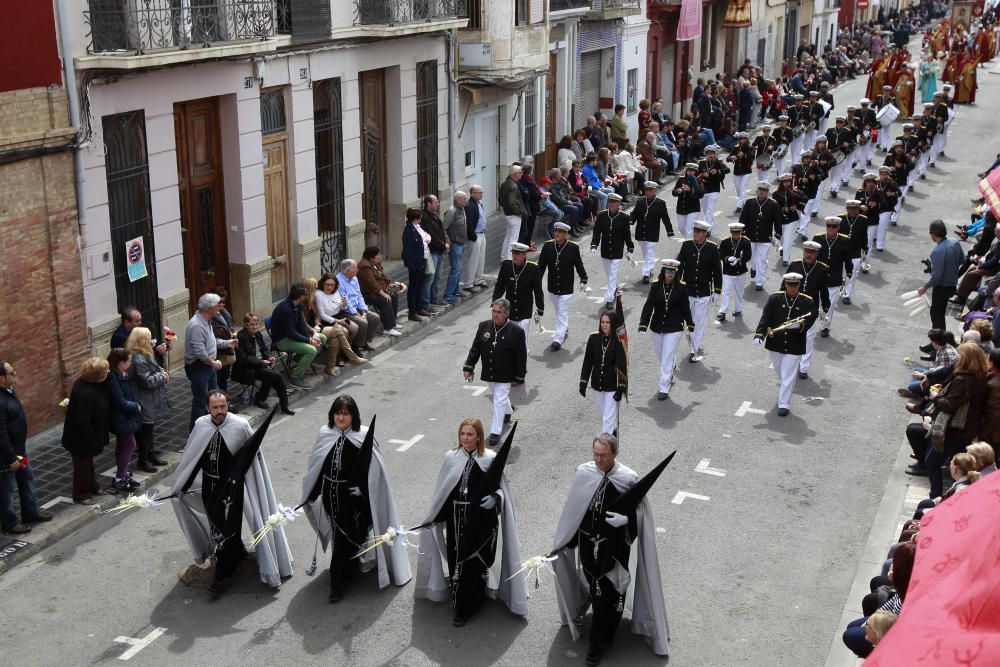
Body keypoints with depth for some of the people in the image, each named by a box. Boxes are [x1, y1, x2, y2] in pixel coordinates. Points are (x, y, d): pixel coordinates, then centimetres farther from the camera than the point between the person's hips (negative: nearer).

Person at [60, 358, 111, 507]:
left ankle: (92, 487, 43)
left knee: (88, 462, 25)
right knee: (83, 464, 8)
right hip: (81, 438, -10)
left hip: (86, 436, 10)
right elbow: (82, 421, -33)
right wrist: (91, 439, -22)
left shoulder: (87, 384, -5)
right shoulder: (85, 393, -36)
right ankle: (82, 495, 24)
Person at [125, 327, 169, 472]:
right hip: (145, 404, -10)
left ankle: (150, 454, 36)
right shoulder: (138, 359, -26)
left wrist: (162, 372, 1)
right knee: (144, 431, 3)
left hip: (151, 402, 10)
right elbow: (147, 381, -27)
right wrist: (161, 376, -12)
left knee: (149, 429, 22)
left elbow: (155, 368, 22)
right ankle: (142, 460, 15)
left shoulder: (145, 355, 7)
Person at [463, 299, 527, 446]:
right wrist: (468, 367, -3)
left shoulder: (516, 332, -16)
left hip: (505, 375, -5)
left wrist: (519, 377, -7)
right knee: (499, 398, 24)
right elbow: (475, 348, 2)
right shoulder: (483, 326, -5)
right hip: (488, 373, 5)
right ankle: (508, 410, 55)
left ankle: (495, 432, 5)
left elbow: (521, 356, -10)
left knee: (499, 402, -5)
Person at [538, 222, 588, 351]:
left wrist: (583, 280, 9)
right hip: (552, 287, 4)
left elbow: (579, 265, 1)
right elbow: (541, 265, -1)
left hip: (566, 288, -4)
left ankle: (558, 340, -3)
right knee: (558, 311, 21)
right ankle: (565, 330, 43)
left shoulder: (573, 247, -11)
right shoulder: (547, 246, -5)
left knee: (562, 313, -5)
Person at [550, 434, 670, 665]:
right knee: (594, 588, 20)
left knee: (609, 592, 4)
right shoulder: (583, 473, -9)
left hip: (615, 546, -3)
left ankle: (598, 642, 21)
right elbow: (572, 511, 3)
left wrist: (626, 519, -28)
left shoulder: (628, 479, -17)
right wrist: (562, 542, 9)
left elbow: (640, 511, -6)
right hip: (588, 542, 3)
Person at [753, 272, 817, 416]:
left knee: (788, 376, -1)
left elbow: (809, 321, -8)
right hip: (775, 344, 3)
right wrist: (759, 334, -19)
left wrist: (799, 326, -30)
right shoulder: (774, 298, -3)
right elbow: (765, 318, -7)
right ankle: (786, 390, 50)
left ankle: (784, 404, 7)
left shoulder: (807, 302, -5)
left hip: (794, 346, -3)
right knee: (780, 373, 22)